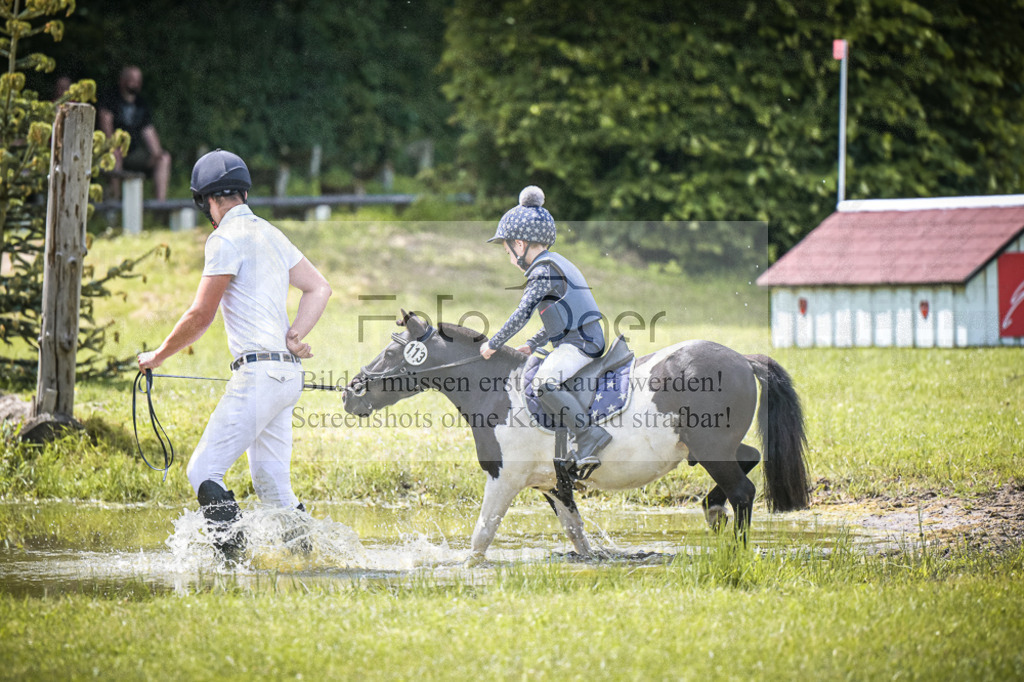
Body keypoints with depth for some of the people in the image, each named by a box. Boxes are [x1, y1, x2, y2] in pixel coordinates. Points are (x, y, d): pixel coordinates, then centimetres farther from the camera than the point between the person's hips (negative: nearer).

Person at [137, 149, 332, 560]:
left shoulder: (227, 238, -8)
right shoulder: (270, 234, 19)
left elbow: (201, 316, -8)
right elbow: (319, 288, 20)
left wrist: (158, 356, 5)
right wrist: (295, 336, 7)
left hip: (258, 371, -9)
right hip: (288, 373, 9)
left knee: (204, 472, -9)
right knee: (272, 486, 10)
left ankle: (233, 554, -20)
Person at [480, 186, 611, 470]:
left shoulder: (542, 270, -11)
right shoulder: (555, 265, 20)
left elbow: (522, 315, -16)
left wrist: (493, 345, -7)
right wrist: (532, 345, 22)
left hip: (579, 343, -11)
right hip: (581, 340, 11)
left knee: (544, 382, -29)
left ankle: (589, 435, -34)